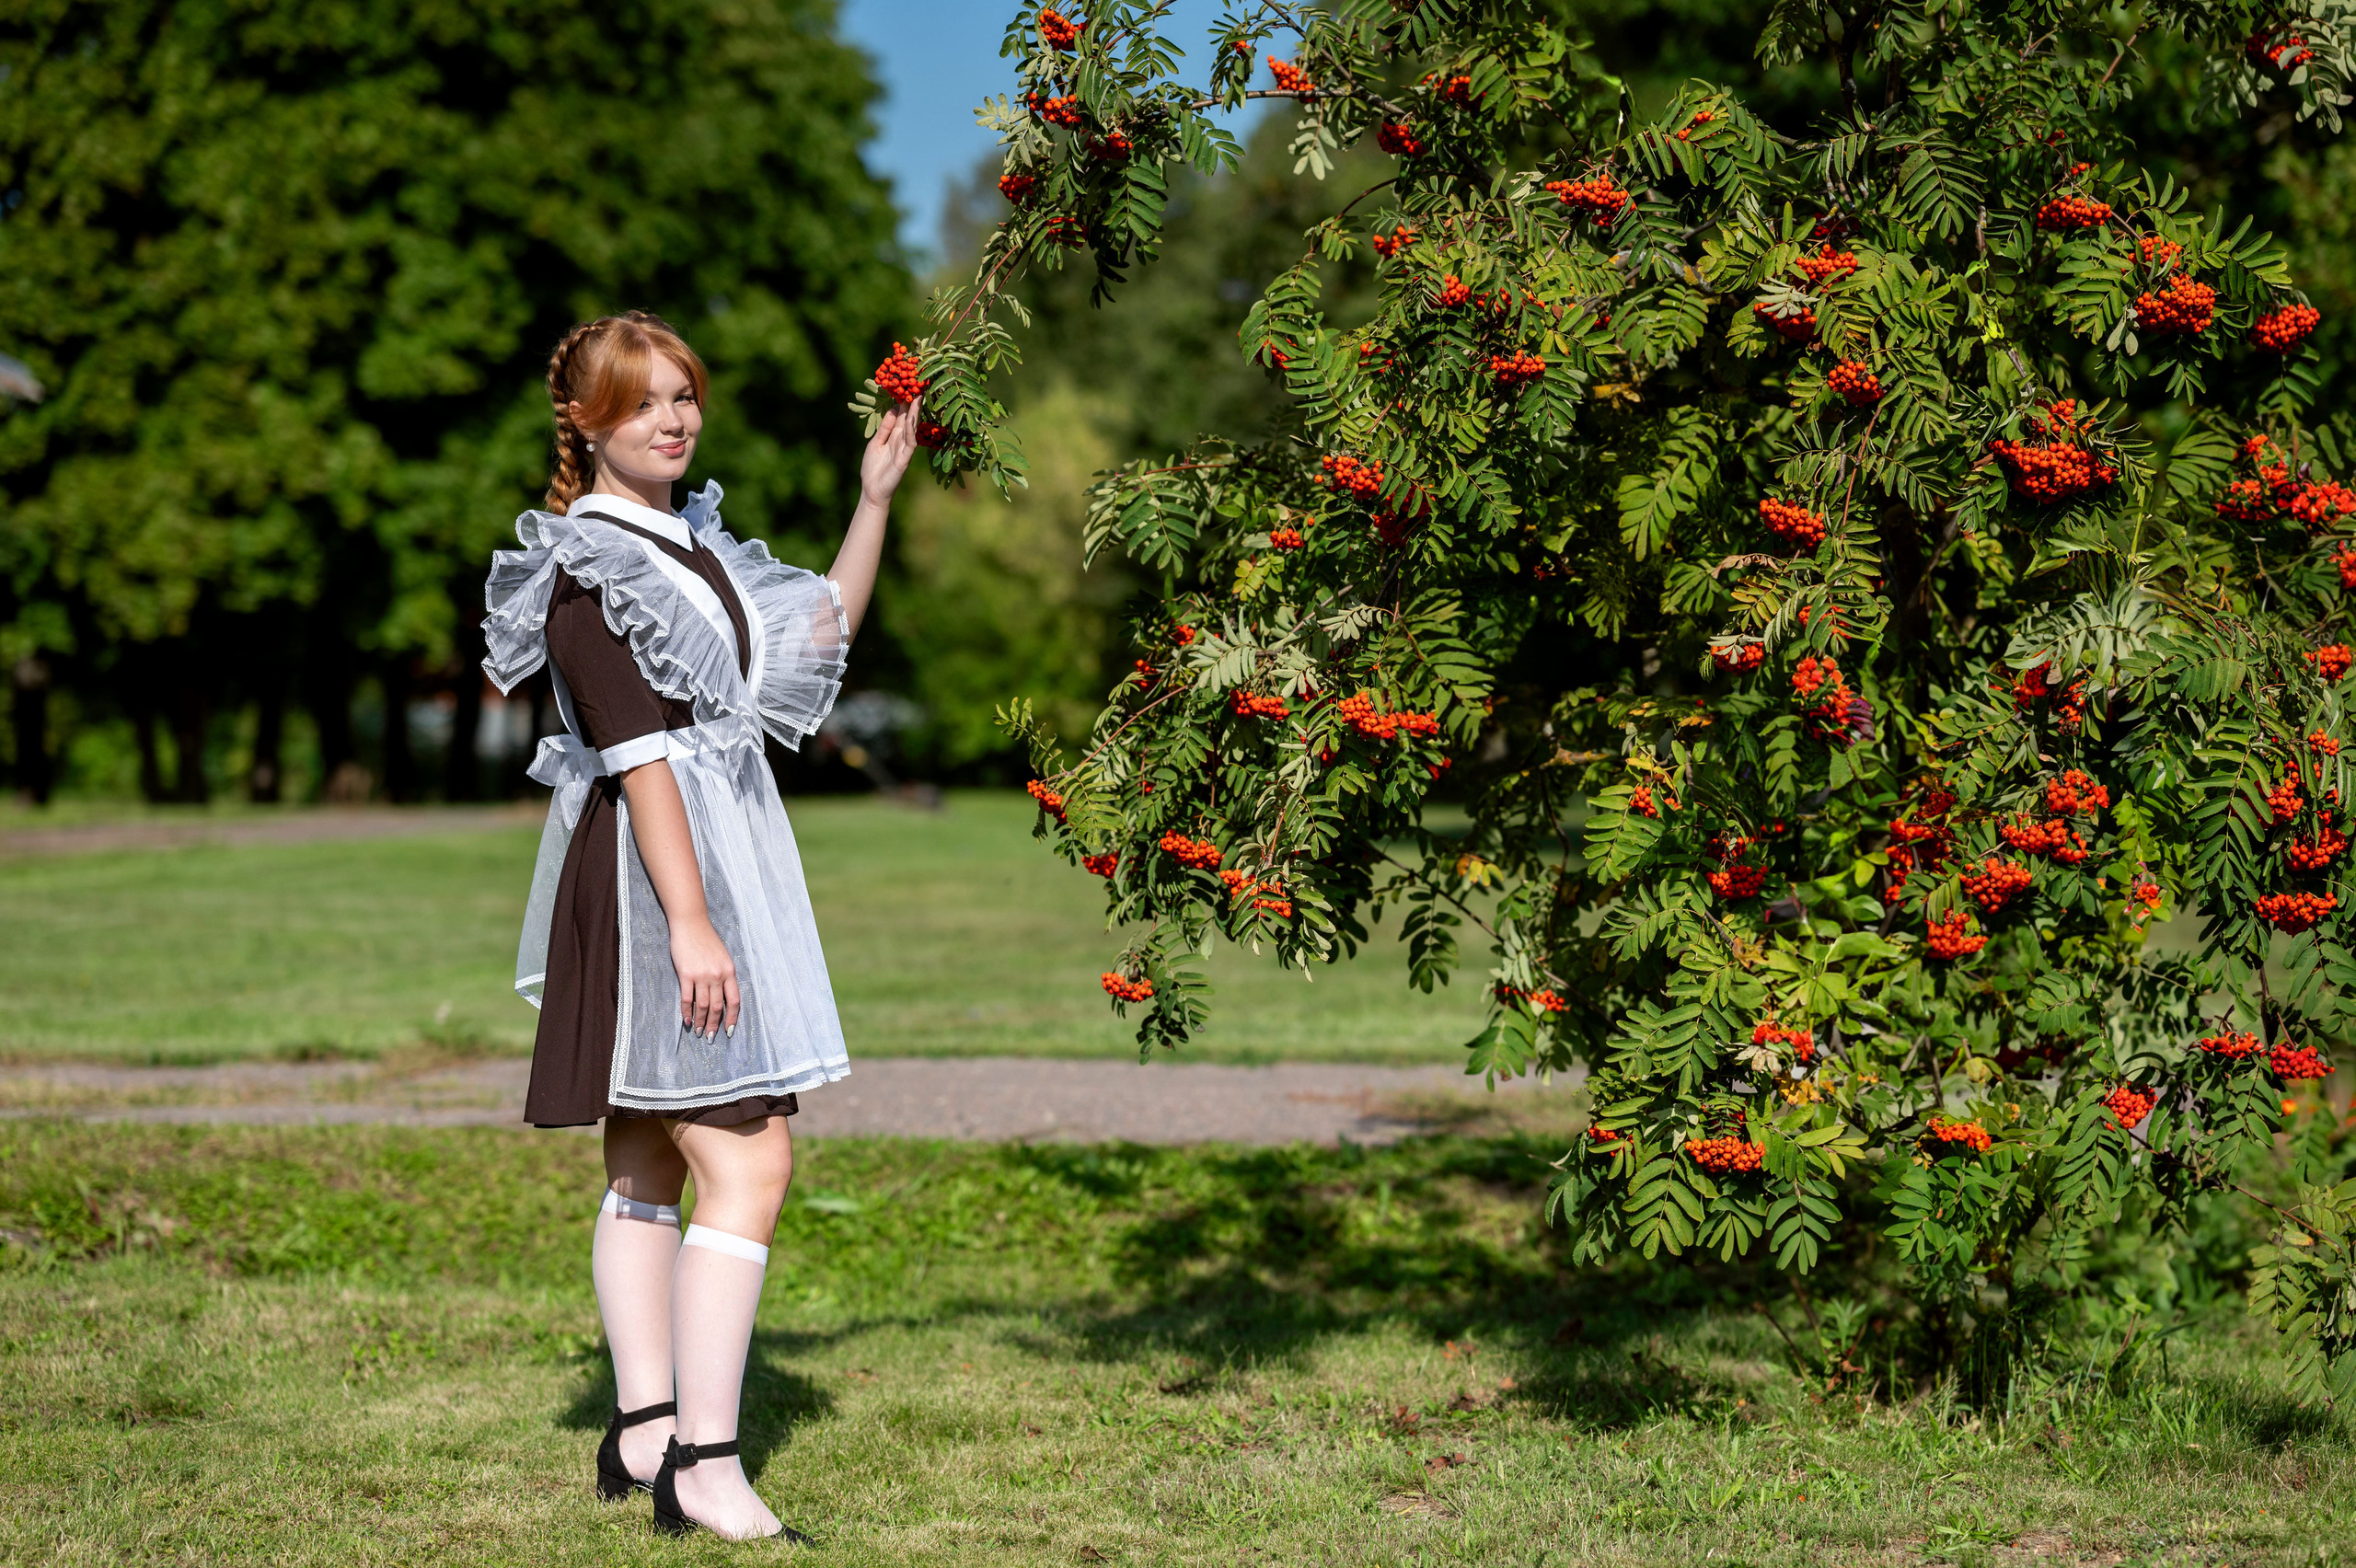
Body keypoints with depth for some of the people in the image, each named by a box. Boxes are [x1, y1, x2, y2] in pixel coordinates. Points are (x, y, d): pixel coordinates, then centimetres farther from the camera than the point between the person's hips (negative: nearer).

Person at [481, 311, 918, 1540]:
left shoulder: (691, 542, 15)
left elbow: (820, 630, 25)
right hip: (650, 873, -10)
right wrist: (689, 920, -25)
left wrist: (876, 498, 17)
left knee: (649, 1162, 13)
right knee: (748, 1159, -14)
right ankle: (703, 1464, -15)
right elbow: (636, 754, -20)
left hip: (712, 853, 10)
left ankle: (646, 1431, 20)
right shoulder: (587, 563, -13)